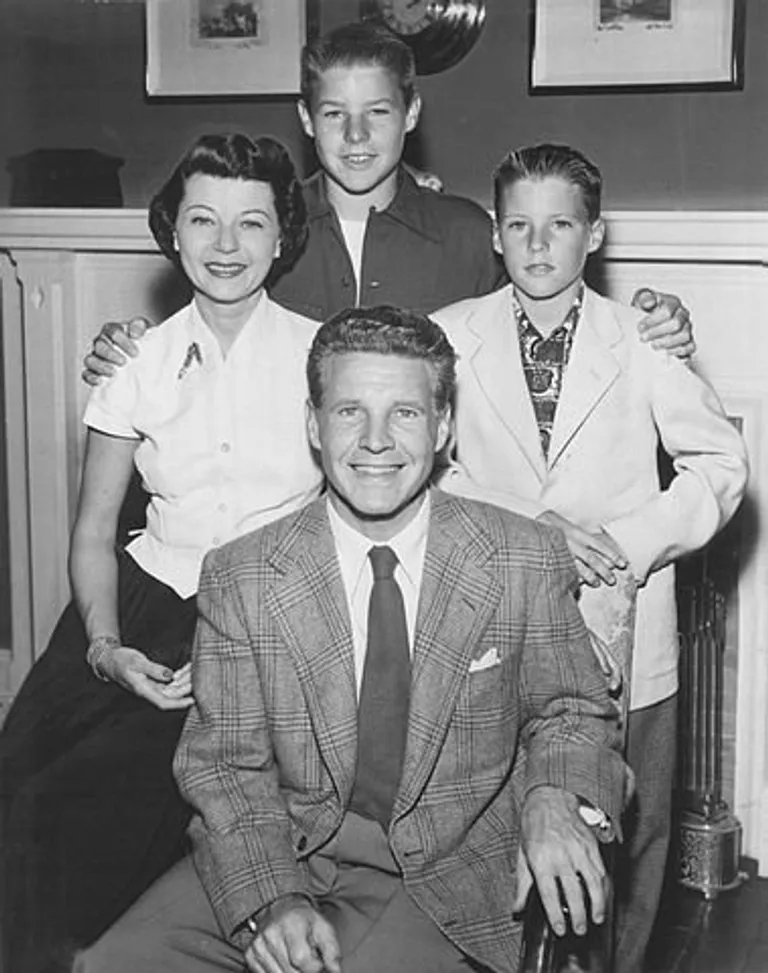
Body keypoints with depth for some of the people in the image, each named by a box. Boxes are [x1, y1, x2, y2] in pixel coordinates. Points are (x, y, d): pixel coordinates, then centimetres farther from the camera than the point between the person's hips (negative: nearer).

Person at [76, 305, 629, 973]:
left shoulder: (528, 563, -3)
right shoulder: (239, 580, -3)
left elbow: (571, 713, 9)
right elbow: (227, 765, -2)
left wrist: (555, 798, -14)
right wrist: (272, 900, -19)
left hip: (446, 879, -1)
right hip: (283, 859, 1)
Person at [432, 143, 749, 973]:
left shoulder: (643, 342, 2)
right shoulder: (450, 336, 1)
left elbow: (720, 461, 2)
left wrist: (633, 541, -11)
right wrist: (529, 525, -16)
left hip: (622, 633, 1)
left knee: (628, 837, 10)